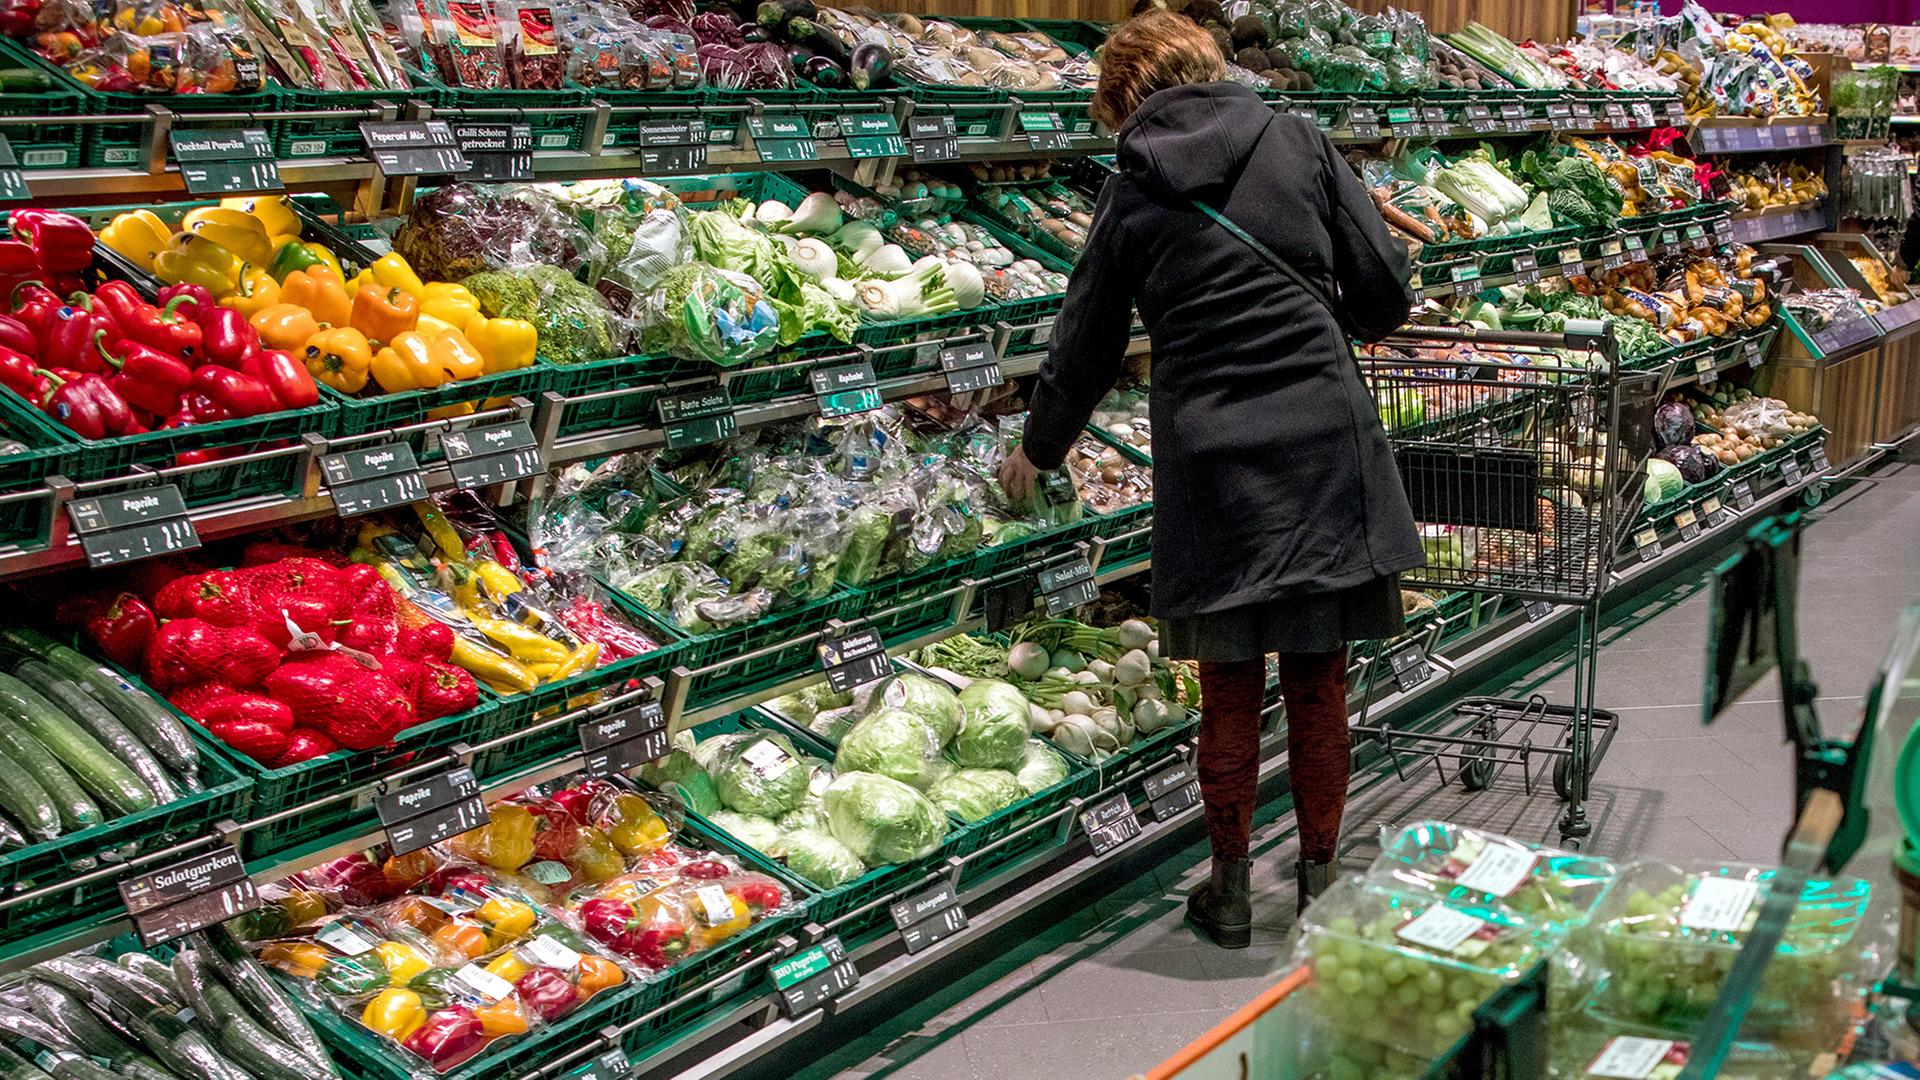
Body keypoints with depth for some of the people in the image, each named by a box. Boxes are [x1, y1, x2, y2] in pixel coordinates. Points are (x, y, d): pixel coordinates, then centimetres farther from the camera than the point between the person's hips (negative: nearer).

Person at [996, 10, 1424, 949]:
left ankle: (1230, 890, 21)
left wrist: (1036, 453, 27)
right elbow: (1386, 291, 2)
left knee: (1230, 692, 11)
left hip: (1208, 458, 0)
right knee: (1318, 680, 11)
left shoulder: (1133, 192, 5)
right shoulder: (1297, 143, 5)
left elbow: (1086, 350, 12)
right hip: (1325, 442, 1)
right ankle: (1319, 881, 21)